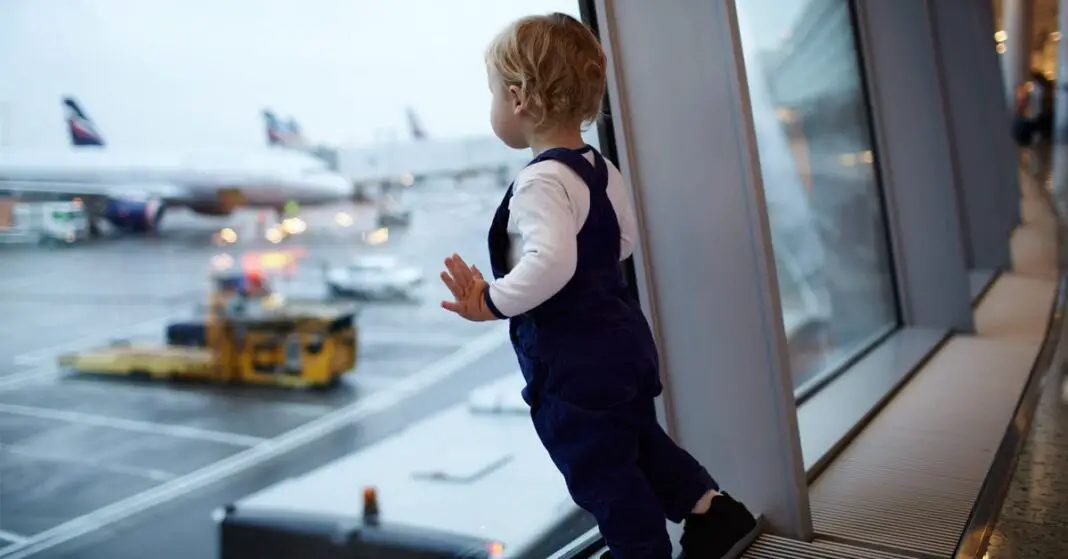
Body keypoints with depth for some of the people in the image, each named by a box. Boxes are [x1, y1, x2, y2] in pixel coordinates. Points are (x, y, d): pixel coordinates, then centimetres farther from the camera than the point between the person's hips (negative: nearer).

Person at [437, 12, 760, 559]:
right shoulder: (600, 167, 5)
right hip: (621, 338, 10)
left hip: (572, 363, -9)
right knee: (638, 442, 27)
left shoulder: (539, 180, -24)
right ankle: (715, 512, 35)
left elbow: (549, 263, -37)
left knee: (601, 472, 9)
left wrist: (491, 302, -27)